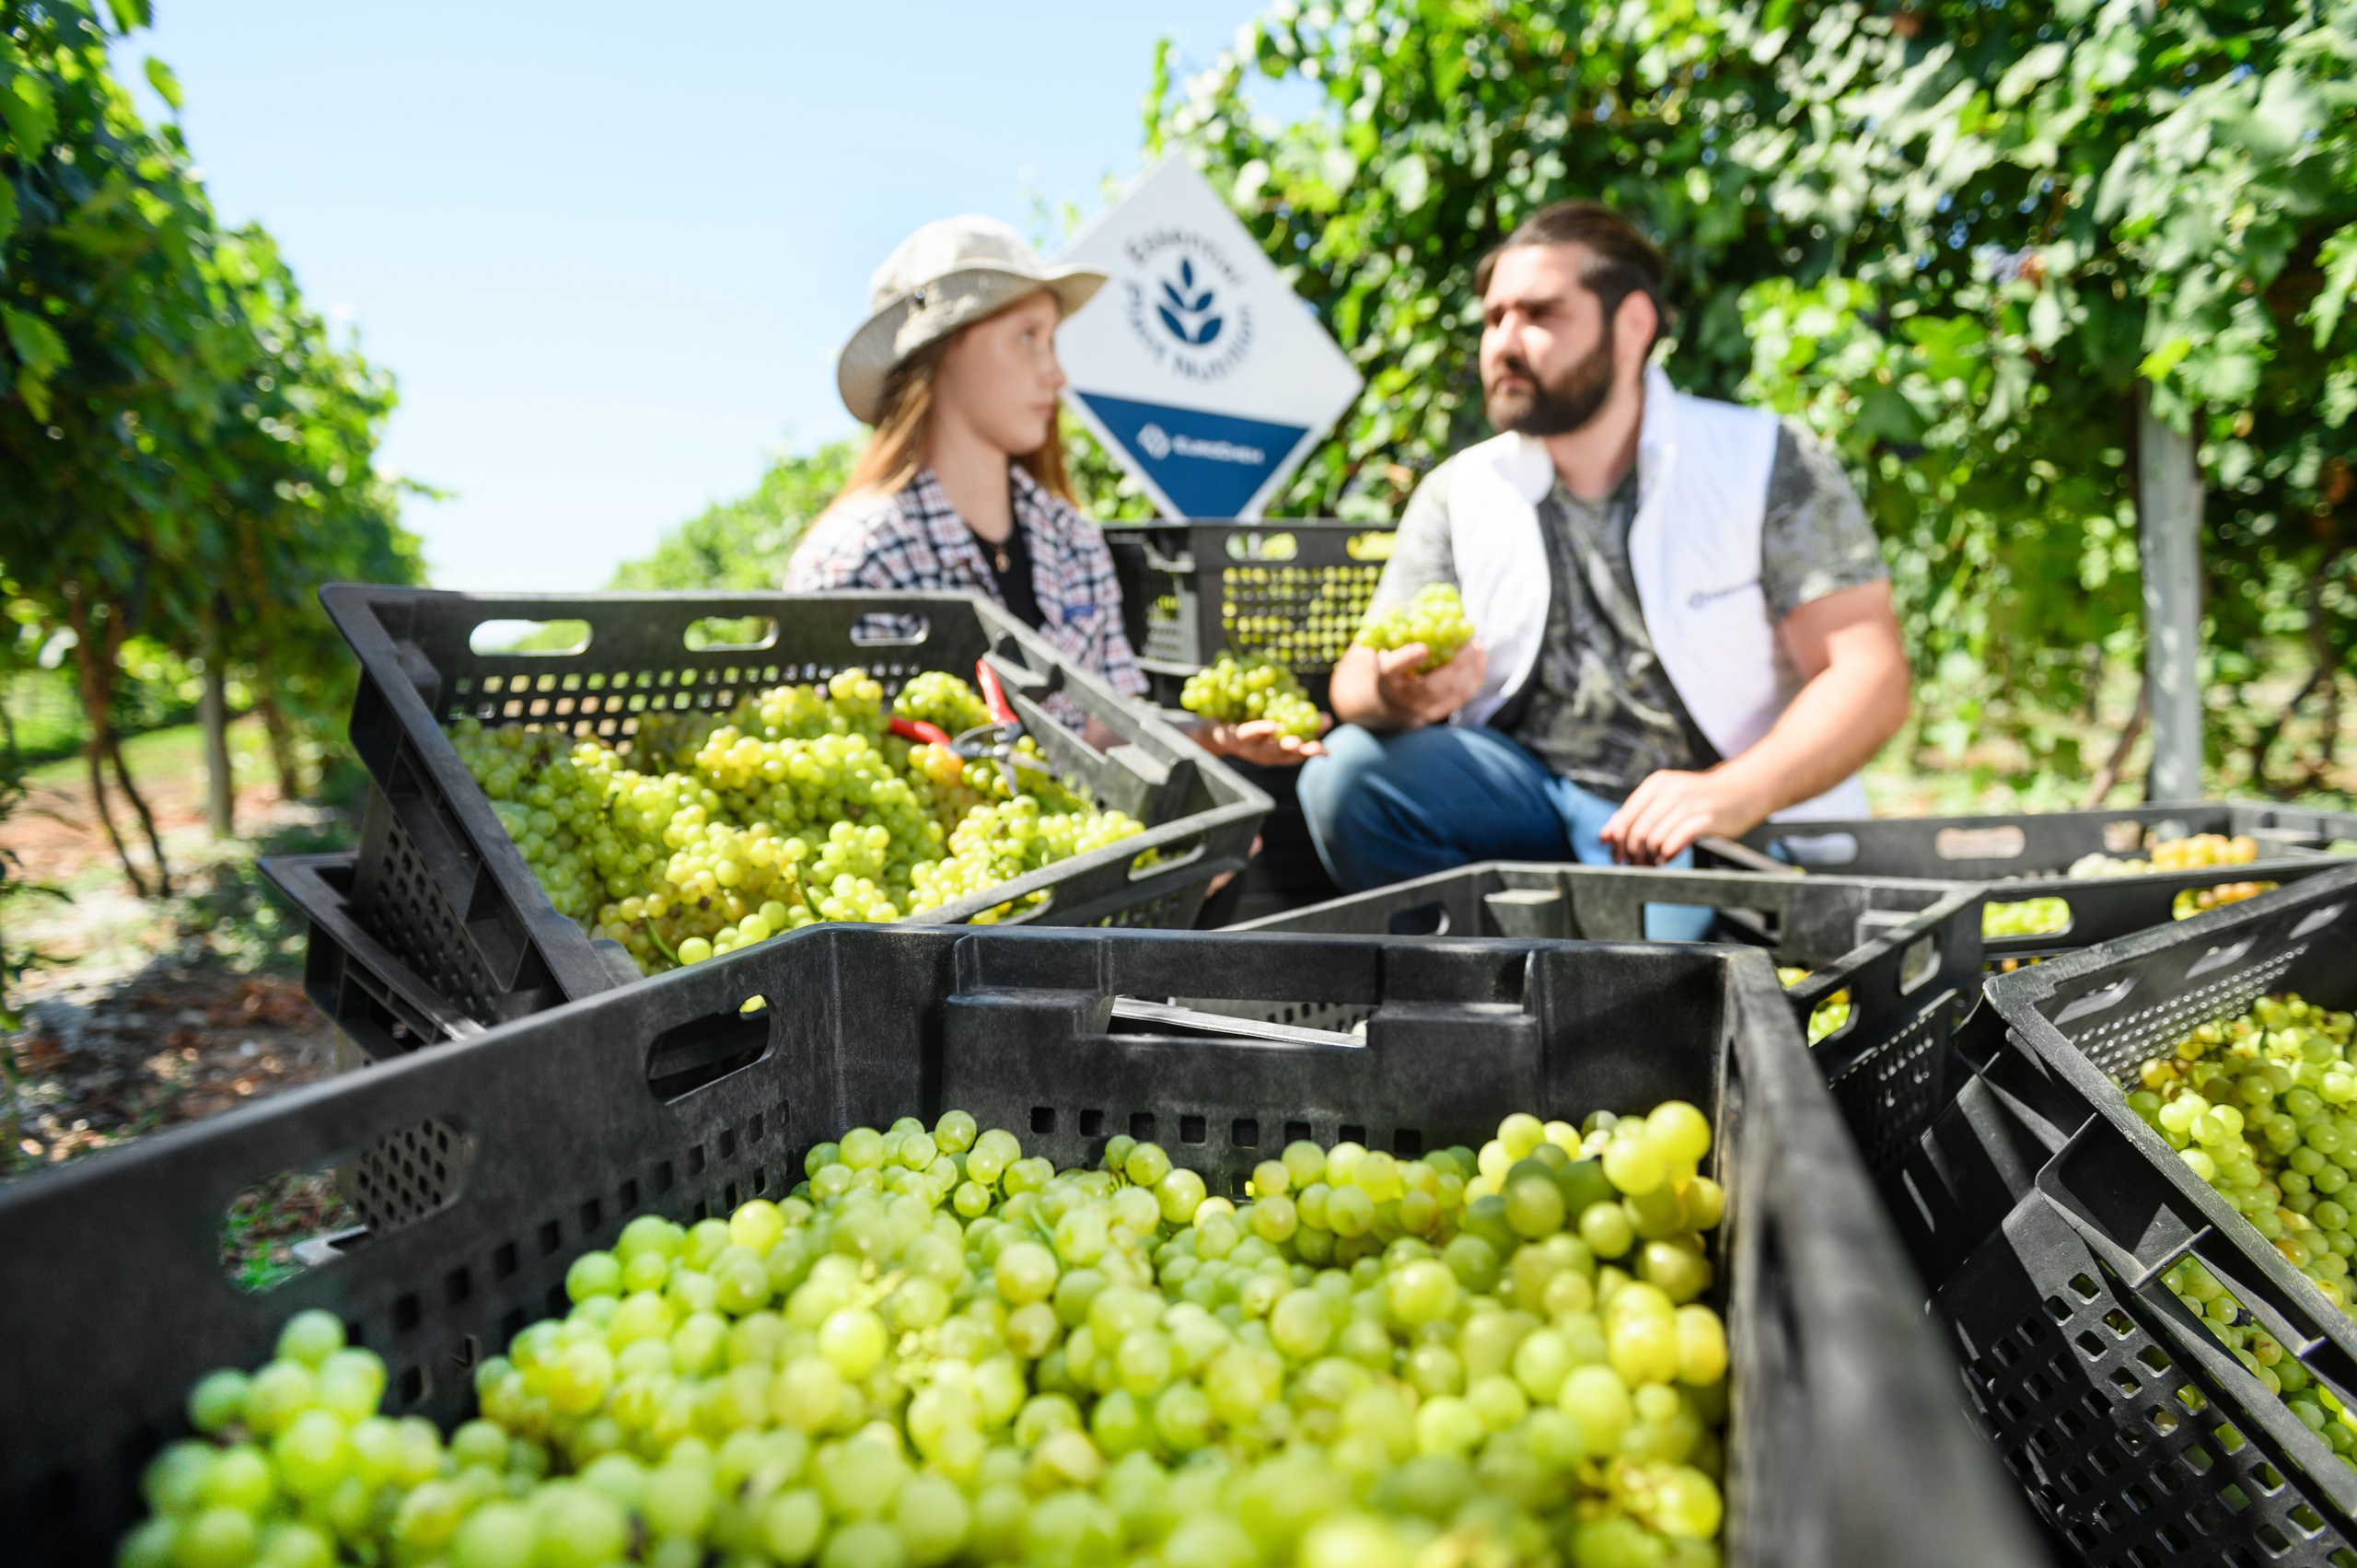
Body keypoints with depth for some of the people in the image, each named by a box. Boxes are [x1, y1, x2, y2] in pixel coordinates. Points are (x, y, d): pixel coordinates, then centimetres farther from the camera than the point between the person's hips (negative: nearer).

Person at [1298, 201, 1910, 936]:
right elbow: (1360, 678, 1)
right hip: (1527, 793, 4)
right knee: (1346, 770, -22)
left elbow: (1871, 677, -9)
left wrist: (1734, 793, -28)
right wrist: (1396, 696, -26)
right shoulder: (1457, 494, 7)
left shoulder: (1769, 466, -1)